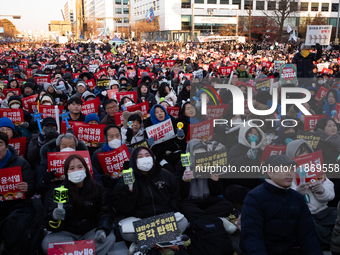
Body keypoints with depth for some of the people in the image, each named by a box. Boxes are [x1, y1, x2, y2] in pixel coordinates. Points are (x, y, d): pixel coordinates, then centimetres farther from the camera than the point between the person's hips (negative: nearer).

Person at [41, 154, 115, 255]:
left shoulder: (97, 188, 0)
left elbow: (106, 212, -3)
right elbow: (50, 225, -5)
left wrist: (102, 230, -24)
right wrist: (54, 218, -31)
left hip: (91, 231, 1)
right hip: (67, 234, 0)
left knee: (109, 238, -29)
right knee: (47, 243, -30)